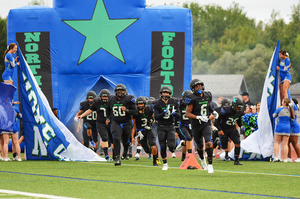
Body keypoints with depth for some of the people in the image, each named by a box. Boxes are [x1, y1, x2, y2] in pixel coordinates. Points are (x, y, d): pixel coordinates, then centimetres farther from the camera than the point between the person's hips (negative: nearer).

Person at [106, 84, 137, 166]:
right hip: (116, 123, 1)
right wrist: (108, 118, 11)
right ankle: (117, 158, -19)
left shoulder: (128, 99, -11)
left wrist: (126, 110, -27)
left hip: (127, 123, -1)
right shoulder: (112, 99, 0)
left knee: (126, 141, 16)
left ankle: (125, 152, 50)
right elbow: (108, 109, 21)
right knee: (116, 139, -21)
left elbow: (135, 111, -12)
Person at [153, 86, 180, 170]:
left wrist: (174, 113, -19)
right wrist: (164, 113, -25)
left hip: (170, 127, 1)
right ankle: (165, 164, 14)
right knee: (163, 147, -2)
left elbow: (179, 116, 2)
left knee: (171, 146, -13)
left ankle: (172, 149, 26)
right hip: (161, 127, -1)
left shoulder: (173, 102, 2)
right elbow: (156, 117, -11)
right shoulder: (158, 104, -3)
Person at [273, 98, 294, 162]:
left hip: (280, 127, -3)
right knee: (285, 144, 4)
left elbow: (274, 115, 7)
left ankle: (276, 157, -6)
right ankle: (285, 159, -1)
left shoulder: (280, 109, -7)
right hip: (287, 127, 3)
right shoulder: (290, 110, 5)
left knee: (276, 142, 5)